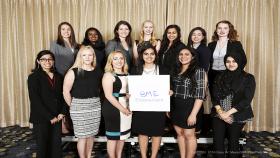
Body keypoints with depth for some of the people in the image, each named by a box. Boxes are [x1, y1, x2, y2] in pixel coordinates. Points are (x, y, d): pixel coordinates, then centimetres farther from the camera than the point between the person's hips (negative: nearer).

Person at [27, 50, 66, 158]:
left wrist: (62, 113, -4)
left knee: (56, 146, 8)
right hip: (41, 119, -4)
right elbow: (35, 100, -13)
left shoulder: (58, 77, 8)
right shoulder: (33, 77, -6)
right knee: (43, 146, 9)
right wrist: (49, 117, -14)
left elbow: (62, 96, 10)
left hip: (56, 118, 4)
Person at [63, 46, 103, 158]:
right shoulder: (74, 72, -9)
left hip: (95, 105, 4)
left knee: (91, 134, 14)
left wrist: (95, 100, 8)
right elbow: (66, 91, -8)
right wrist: (72, 106, -2)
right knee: (82, 136, 4)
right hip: (79, 105, -4)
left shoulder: (98, 71, 4)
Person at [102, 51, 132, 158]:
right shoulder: (108, 75, -10)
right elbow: (109, 95, -17)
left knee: (123, 135, 16)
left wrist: (128, 107, 0)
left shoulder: (126, 74, 9)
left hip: (127, 108, 7)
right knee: (113, 136, 5)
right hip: (113, 109, -7)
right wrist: (122, 109, -17)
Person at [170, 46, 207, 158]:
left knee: (189, 135, 8)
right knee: (179, 133, 15)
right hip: (175, 107, 6)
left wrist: (193, 113, -19)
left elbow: (200, 95, -15)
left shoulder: (198, 71, -10)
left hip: (189, 107, -6)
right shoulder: (176, 70, 9)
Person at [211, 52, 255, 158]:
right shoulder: (220, 77, 8)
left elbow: (247, 100, -9)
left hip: (237, 116, -2)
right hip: (219, 114, 2)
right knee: (217, 141, -4)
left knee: (233, 141, 7)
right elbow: (215, 96, 3)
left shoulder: (248, 78, -1)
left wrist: (228, 113, -15)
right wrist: (220, 112, -12)